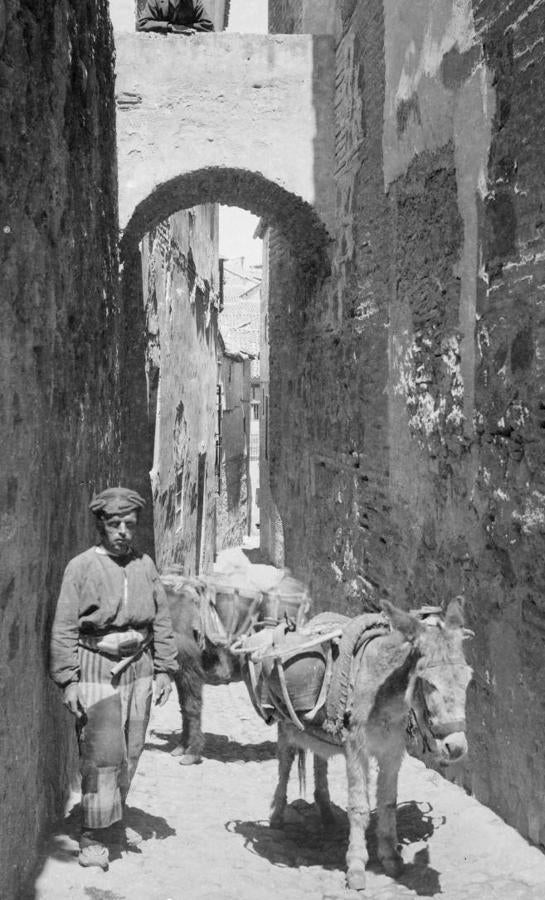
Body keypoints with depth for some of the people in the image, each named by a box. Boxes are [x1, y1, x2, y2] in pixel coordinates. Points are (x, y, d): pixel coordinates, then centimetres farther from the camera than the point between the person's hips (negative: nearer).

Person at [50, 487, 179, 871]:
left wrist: (164, 669, 7)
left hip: (138, 668, 4)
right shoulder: (81, 566, -4)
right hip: (96, 669, -4)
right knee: (103, 753, -7)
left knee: (130, 752, 9)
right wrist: (68, 679, -9)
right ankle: (94, 838, 8)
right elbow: (64, 628, -5)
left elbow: (162, 620, 10)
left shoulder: (145, 565, 6)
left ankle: (114, 821, 29)